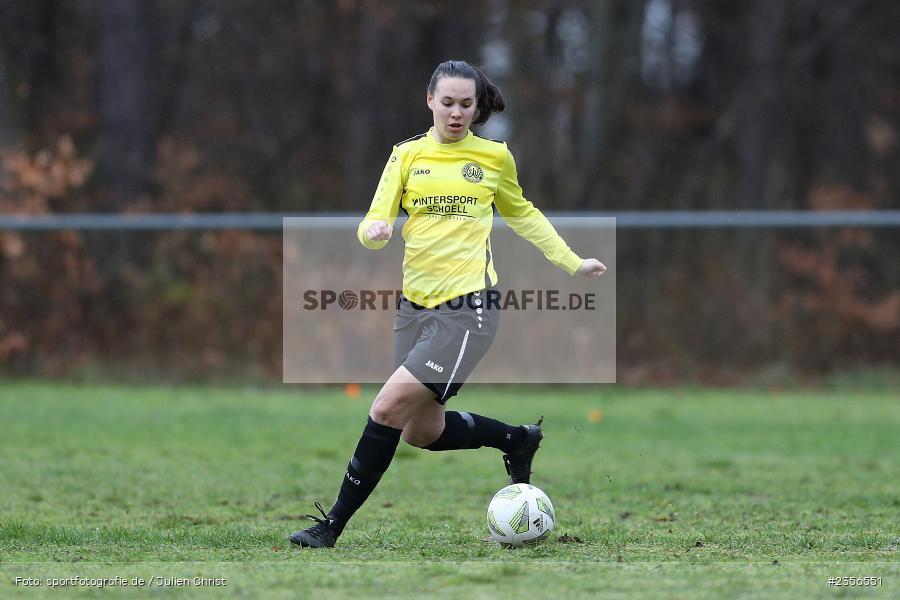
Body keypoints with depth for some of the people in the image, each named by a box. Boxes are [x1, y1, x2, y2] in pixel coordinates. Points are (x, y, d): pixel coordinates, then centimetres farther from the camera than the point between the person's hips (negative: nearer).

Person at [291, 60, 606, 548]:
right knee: (422, 431, 8)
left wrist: (572, 263, 27)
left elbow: (521, 214, 23)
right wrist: (374, 231, -23)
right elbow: (374, 223, 1)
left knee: (388, 409, -15)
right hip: (415, 306, 5)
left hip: (467, 307, -5)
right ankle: (517, 439, 32)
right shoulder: (408, 155, 7)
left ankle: (332, 526, -8)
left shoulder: (495, 157, 5)